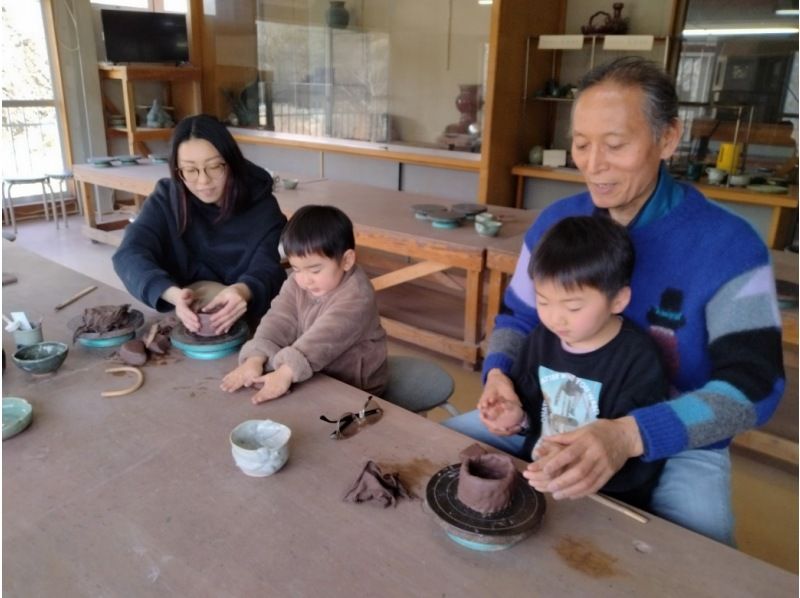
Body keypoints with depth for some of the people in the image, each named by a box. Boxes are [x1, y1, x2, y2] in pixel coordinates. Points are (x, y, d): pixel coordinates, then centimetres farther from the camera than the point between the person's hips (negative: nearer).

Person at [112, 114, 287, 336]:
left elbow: (267, 268, -19)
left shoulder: (260, 203, -8)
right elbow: (130, 253, -18)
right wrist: (174, 295, -38)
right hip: (183, 322, -1)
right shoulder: (166, 199, -6)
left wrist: (243, 292, -43)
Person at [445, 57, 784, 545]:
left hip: (678, 443, -3)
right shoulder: (555, 222, -3)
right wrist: (499, 371, -17)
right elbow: (519, 317, 7)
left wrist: (630, 435, -39)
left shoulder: (727, 245, -17)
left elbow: (753, 385, -22)